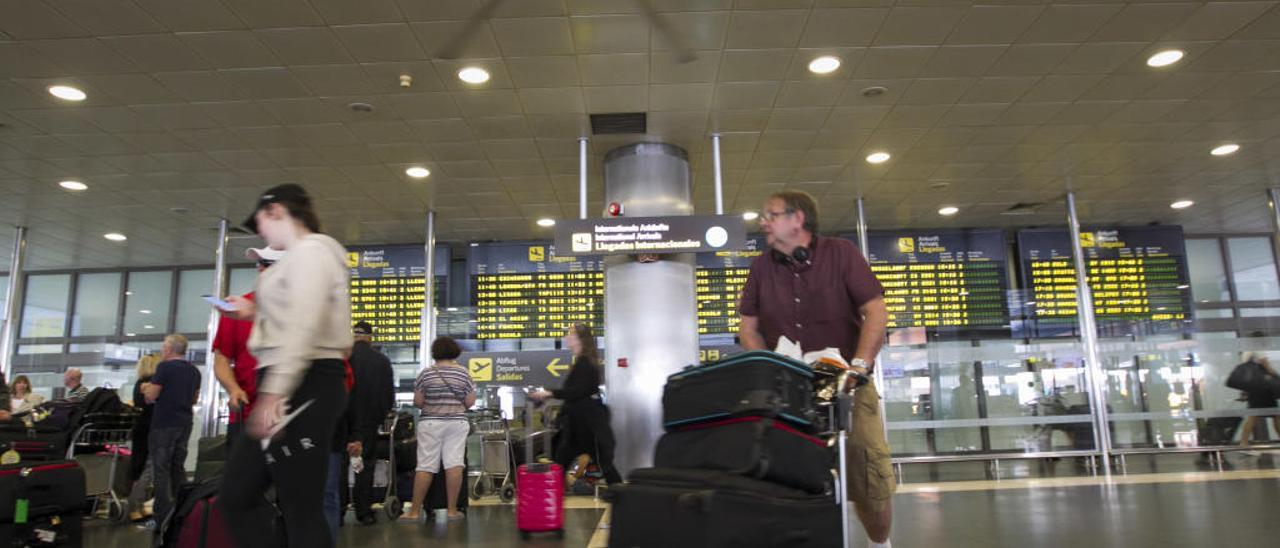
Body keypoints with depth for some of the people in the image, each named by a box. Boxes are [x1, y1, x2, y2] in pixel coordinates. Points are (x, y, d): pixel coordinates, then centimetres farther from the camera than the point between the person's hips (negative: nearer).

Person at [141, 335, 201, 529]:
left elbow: (151, 396, -11)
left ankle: (163, 515, 0)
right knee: (178, 468, 14)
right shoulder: (194, 371, 9)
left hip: (164, 424, -6)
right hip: (185, 424, 6)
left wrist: (147, 388, 9)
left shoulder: (164, 367, -11)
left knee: (161, 469, 0)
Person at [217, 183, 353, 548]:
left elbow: (304, 328, -21)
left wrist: (273, 393, -25)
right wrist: (255, 313, 27)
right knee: (238, 496, 14)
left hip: (305, 387, -11)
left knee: (302, 511, -8)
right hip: (294, 388, 11)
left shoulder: (310, 251, -9)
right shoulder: (300, 257, 24)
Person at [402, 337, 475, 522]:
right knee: (454, 464, -1)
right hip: (457, 423, 1)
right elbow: (470, 402, 1)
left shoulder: (426, 373, -2)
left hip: (430, 423, -1)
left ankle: (415, 511, 7)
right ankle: (452, 510, 1)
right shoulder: (463, 373, 1)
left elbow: (417, 402, 0)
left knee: (425, 467, 2)